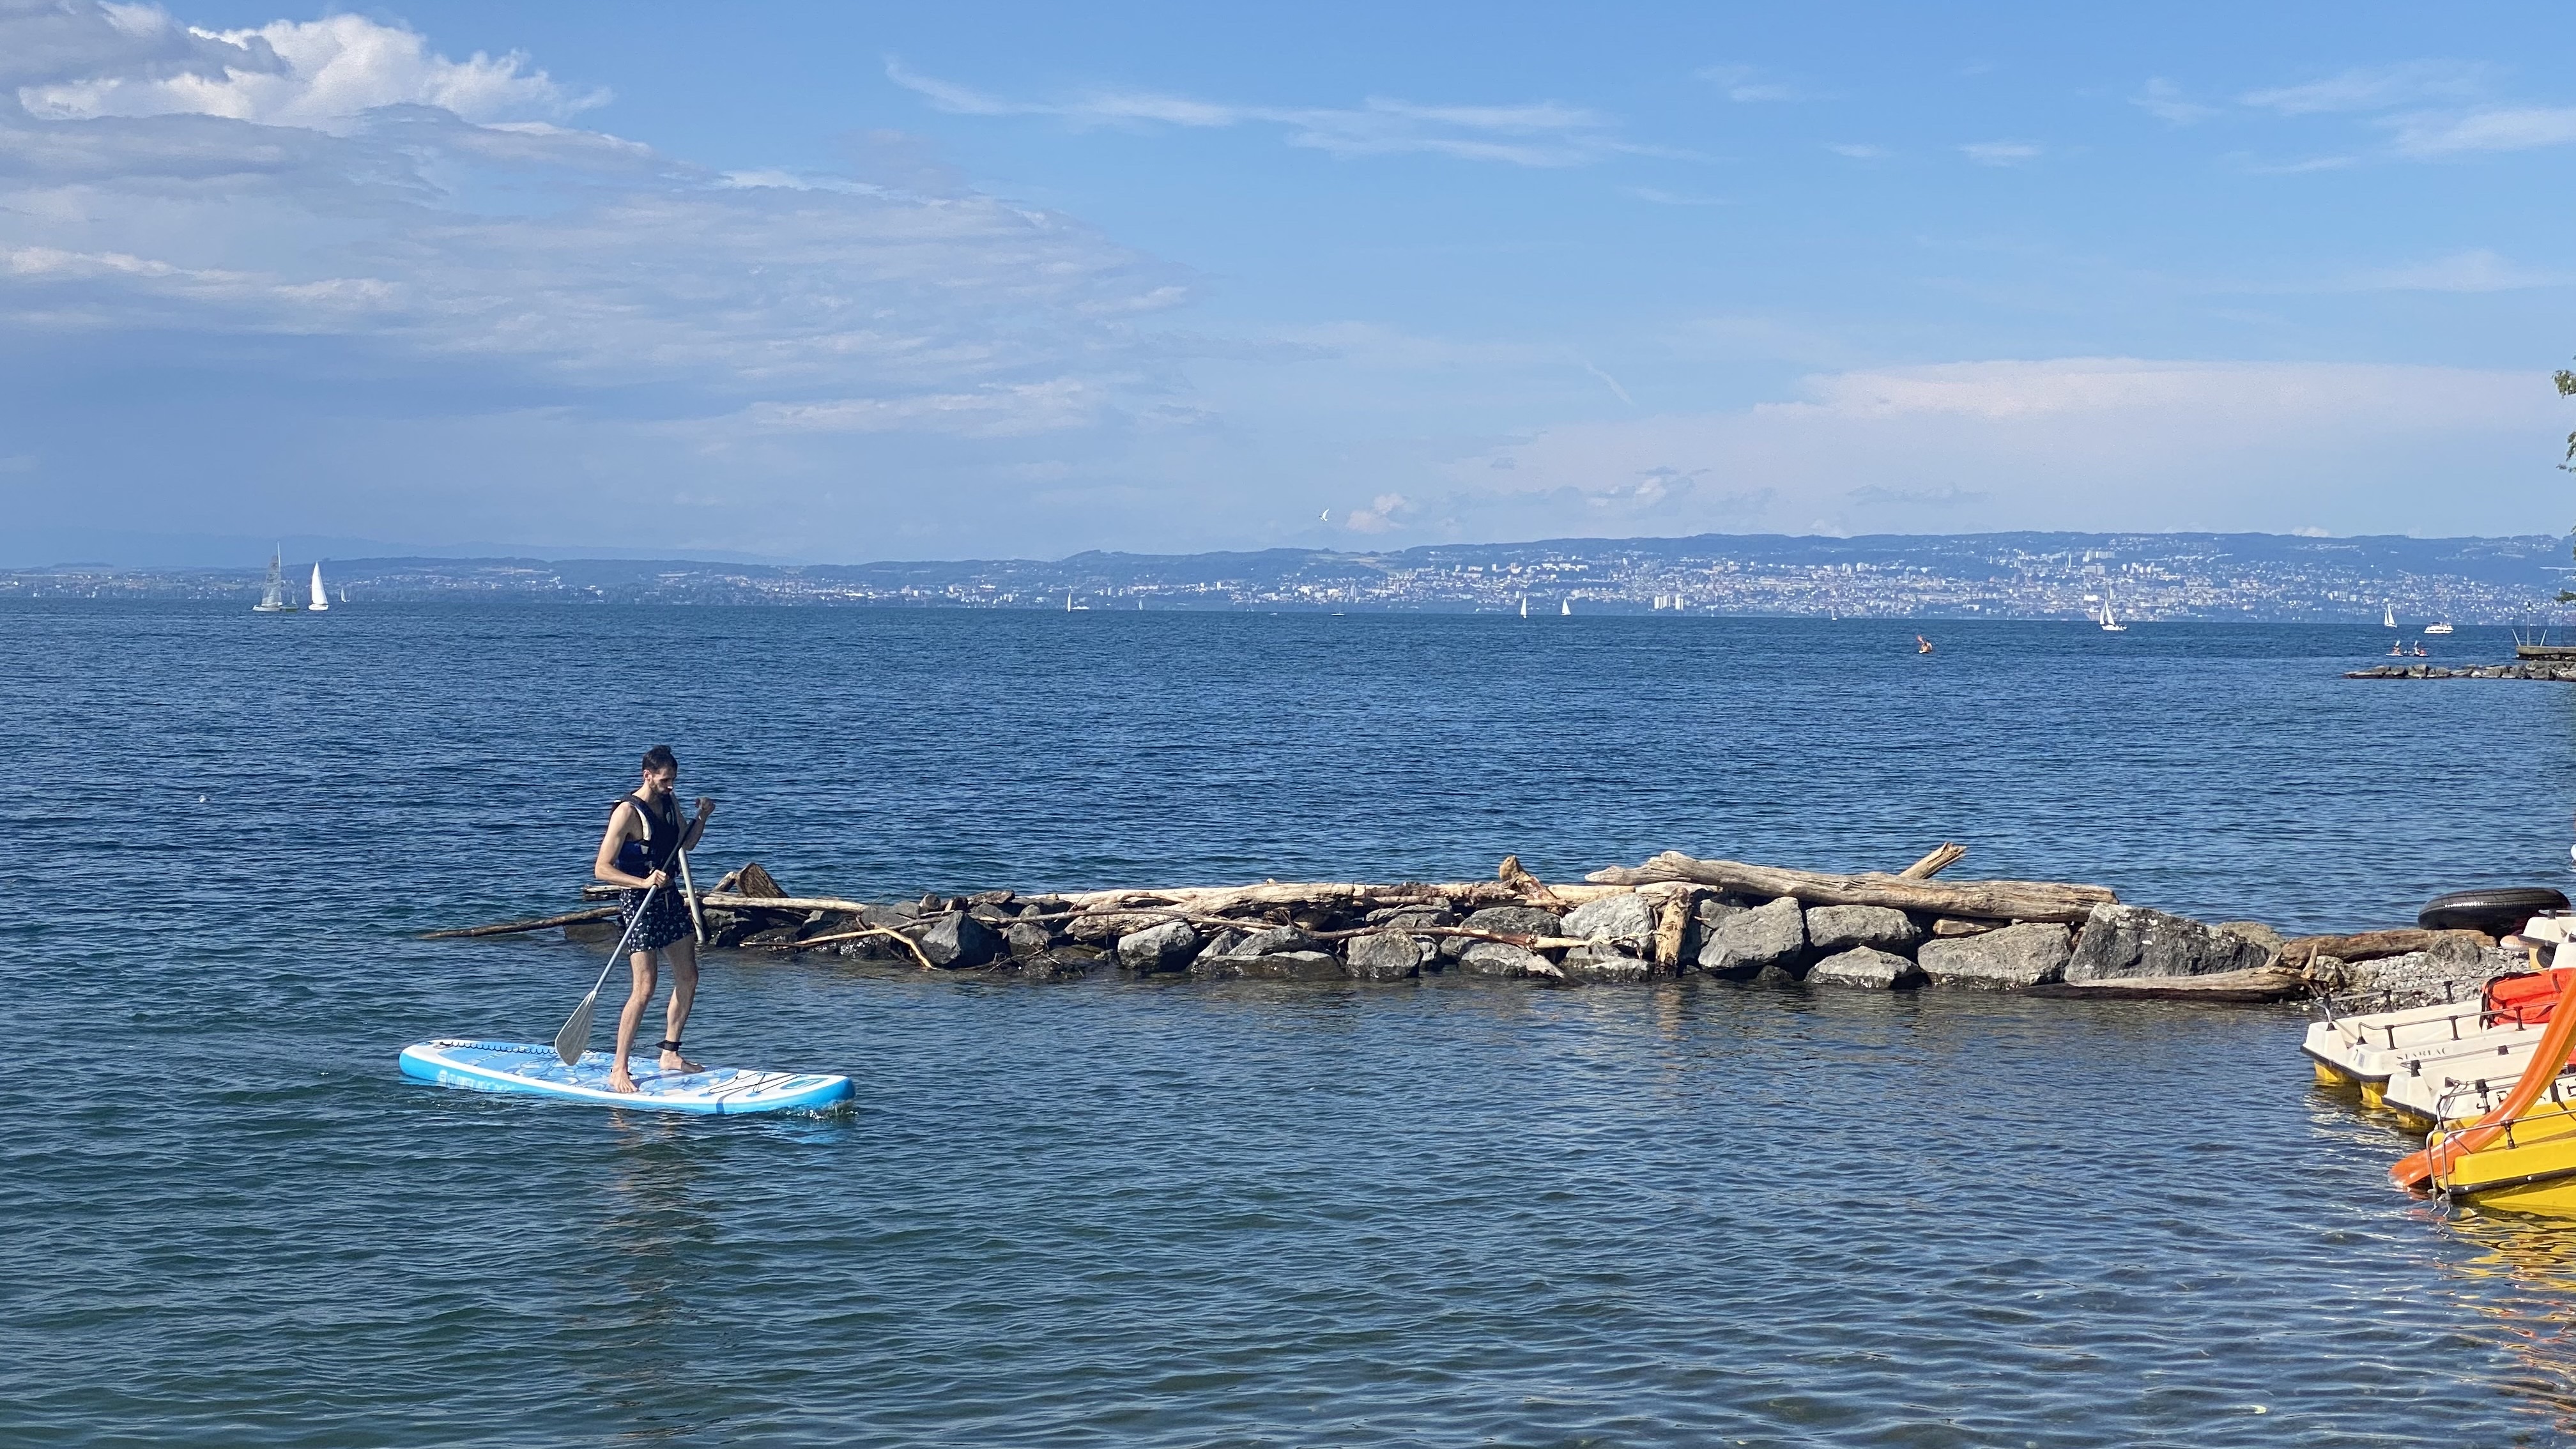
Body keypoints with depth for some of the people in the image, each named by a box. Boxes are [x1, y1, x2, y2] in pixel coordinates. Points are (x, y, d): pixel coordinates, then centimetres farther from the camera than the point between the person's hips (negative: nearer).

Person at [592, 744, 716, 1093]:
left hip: (669, 898, 8)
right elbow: (602, 869, -21)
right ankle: (618, 1071, -6)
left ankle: (670, 1054, 25)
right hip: (639, 904, -8)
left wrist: (702, 817, 5)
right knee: (645, 989, -11)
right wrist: (644, 883, -31)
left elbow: (685, 844, 22)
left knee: (688, 979, 12)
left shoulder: (670, 802, 6)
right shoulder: (628, 812, -18)